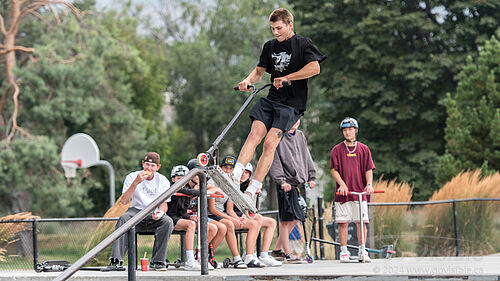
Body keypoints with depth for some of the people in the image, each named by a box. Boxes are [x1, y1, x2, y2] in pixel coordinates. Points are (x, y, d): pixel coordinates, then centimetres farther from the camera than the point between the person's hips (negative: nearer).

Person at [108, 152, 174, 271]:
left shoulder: (163, 181, 5)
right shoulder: (132, 177, -1)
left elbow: (164, 204, 4)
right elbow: (124, 201, -12)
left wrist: (160, 212, -21)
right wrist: (136, 182, -22)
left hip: (154, 216, 1)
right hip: (136, 211, -1)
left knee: (168, 222, -31)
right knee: (123, 218, -34)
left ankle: (157, 261, -26)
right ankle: (116, 260, -37)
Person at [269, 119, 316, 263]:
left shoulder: (300, 136, 13)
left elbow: (306, 157, 19)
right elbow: (275, 162, -10)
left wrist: (311, 177, 13)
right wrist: (281, 181, -17)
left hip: (300, 183, 7)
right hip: (286, 184, -7)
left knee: (295, 218, 10)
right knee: (286, 219, -5)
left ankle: (277, 249, 21)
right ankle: (287, 253, 2)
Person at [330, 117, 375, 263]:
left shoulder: (364, 149, 11)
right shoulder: (337, 150, 7)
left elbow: (369, 169, 8)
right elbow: (334, 170, 2)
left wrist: (369, 184, -9)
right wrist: (342, 184, -12)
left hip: (360, 191, 1)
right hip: (343, 191, -1)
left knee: (361, 222, -3)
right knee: (343, 222, -3)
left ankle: (362, 252, 4)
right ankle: (344, 252, 3)